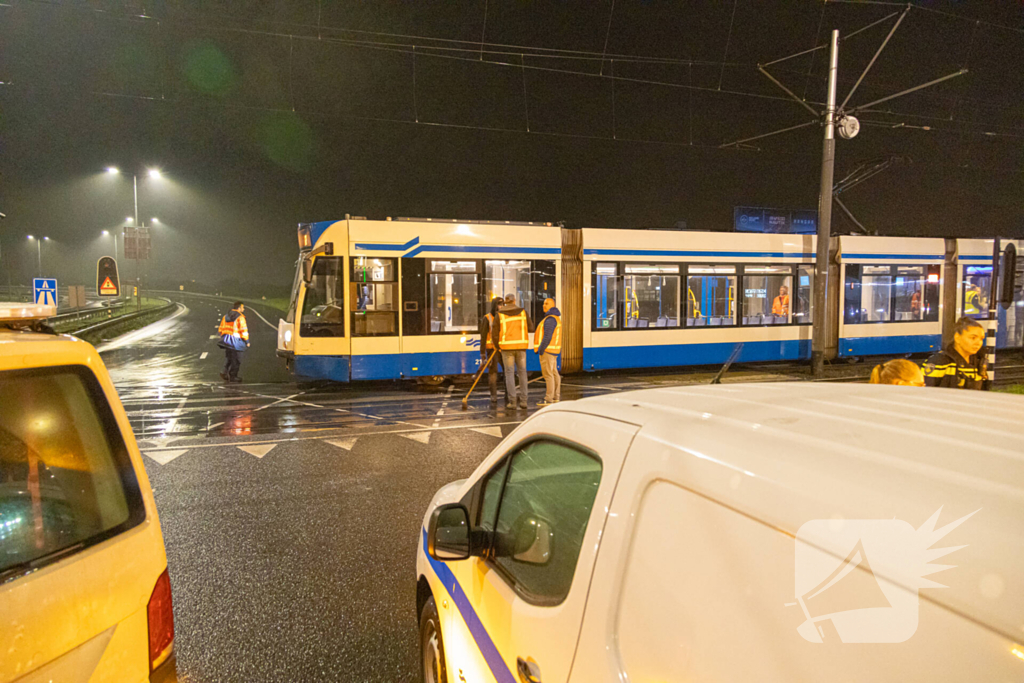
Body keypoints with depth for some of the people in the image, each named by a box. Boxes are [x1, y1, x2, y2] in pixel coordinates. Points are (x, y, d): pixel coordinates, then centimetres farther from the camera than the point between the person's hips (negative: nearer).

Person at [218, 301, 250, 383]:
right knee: (236, 360, 2)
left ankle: (226, 373, 11)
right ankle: (233, 376, 6)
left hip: (227, 341, 7)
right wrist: (247, 341, -6)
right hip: (236, 342, -7)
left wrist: (223, 338, 26)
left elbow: (220, 329, 16)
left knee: (228, 358, 18)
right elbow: (243, 330, -14)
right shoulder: (240, 317, -12)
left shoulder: (226, 317, 11)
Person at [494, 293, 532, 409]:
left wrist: (497, 346, 12)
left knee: (509, 373, 3)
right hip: (521, 347, 1)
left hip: (507, 347, -1)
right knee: (522, 372, 9)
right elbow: (530, 327, 11)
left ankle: (512, 401, -2)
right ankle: (523, 401, 7)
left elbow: (495, 333, -4)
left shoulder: (500, 315, -3)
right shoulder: (523, 312, 1)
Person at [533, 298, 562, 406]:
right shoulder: (556, 318, 17)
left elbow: (547, 337, -22)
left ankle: (548, 399, -10)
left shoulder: (550, 319, -16)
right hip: (553, 350, 11)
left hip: (547, 350, -11)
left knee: (548, 374, -10)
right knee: (554, 373, 13)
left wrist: (541, 349, -18)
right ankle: (556, 397, 19)